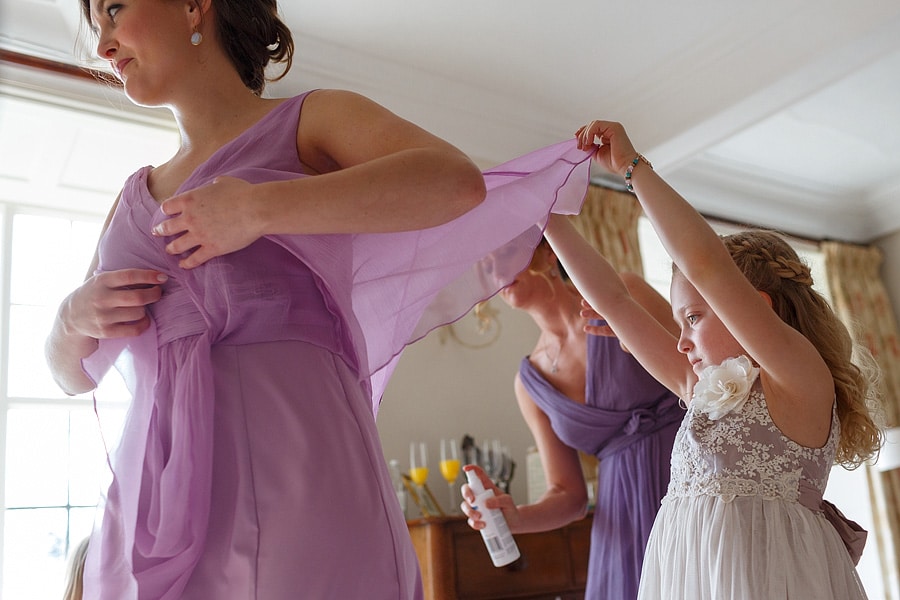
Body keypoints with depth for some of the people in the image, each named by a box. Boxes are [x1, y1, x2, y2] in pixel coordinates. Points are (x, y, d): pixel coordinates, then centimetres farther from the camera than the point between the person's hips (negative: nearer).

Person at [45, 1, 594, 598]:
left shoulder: (312, 121, 4)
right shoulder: (137, 197, 19)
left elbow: (458, 180, -17)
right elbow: (74, 373, 23)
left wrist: (257, 208, -17)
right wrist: (74, 319, 0)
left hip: (297, 484, -5)